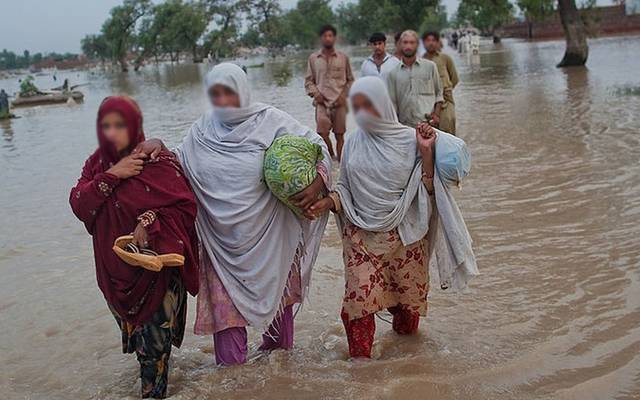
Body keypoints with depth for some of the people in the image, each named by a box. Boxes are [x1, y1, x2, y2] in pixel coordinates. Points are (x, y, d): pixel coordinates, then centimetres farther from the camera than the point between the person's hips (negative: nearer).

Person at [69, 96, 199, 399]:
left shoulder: (159, 162, -13)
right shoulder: (98, 163, 3)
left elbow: (186, 206, -15)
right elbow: (78, 204, -9)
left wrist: (150, 221, -28)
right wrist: (111, 176, -21)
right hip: (116, 269, 5)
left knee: (155, 336, 3)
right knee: (132, 329, 19)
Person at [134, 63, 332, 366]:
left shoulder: (271, 121, -9)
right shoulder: (203, 129, 1)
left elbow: (316, 146, -7)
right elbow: (180, 164, 12)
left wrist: (317, 182, -24)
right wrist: (159, 148, -9)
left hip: (267, 237, -2)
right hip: (223, 240, 2)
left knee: (276, 293, 17)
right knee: (226, 304, 4)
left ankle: (276, 351, 42)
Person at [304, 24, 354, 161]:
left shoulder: (343, 57, 7)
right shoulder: (313, 58, 8)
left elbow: (350, 80, 11)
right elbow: (308, 80, 12)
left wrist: (344, 95, -3)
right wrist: (315, 93, -4)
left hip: (339, 102, 0)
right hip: (322, 102, 0)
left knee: (339, 135, 3)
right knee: (322, 133, -13)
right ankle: (332, 157, 9)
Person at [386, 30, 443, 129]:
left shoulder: (430, 66, 7)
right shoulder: (393, 73, 7)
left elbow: (439, 93, 12)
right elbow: (392, 103, 9)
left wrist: (437, 114, -1)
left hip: (429, 124, 0)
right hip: (405, 126, 1)